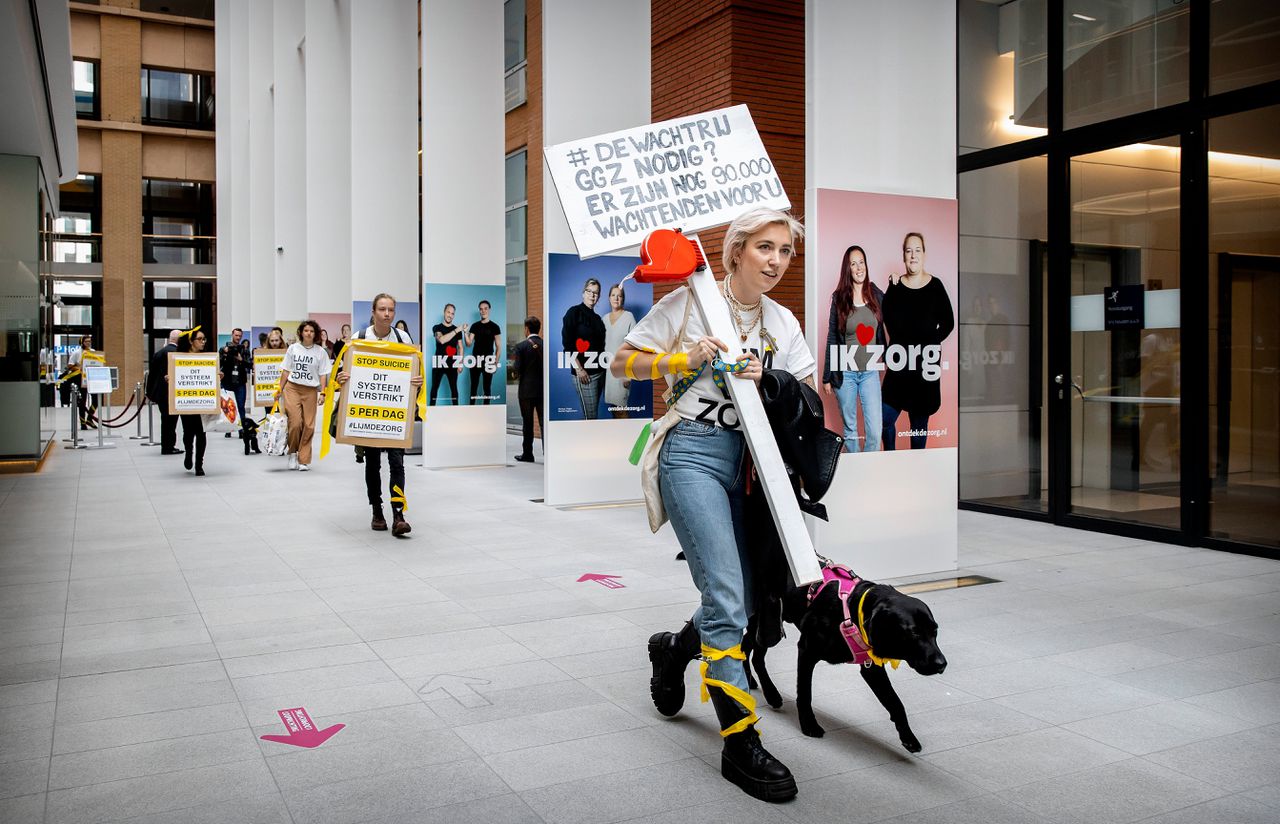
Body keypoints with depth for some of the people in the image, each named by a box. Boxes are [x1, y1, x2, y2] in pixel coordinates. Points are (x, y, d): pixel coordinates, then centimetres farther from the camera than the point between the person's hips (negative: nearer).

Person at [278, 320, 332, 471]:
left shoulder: (320, 352, 3)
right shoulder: (293, 348, 6)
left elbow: (323, 374, 3)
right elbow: (286, 371, 11)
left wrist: (322, 393, -5)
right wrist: (280, 389, 10)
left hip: (310, 390, 0)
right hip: (292, 388, 0)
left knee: (309, 426, -3)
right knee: (295, 422, -12)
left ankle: (304, 460, 7)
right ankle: (292, 452, 11)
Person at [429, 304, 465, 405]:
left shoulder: (458, 330, 8)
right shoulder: (437, 328, 1)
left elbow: (460, 347, 8)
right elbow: (441, 340, -19)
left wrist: (460, 363, -1)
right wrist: (456, 330, -22)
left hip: (452, 364, 1)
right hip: (438, 363, -1)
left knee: (454, 388, 2)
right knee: (435, 387, 4)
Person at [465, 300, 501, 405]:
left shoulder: (494, 327, -1)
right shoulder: (475, 326, 7)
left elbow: (498, 347, -1)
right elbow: (469, 344, 3)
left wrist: (496, 362, -6)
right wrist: (466, 333, -14)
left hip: (488, 361, -2)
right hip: (475, 360, 3)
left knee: (487, 387, 3)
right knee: (474, 386, 7)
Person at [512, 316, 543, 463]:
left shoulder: (521, 346, -10)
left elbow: (517, 369, -11)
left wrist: (513, 365, 9)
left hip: (527, 390, -2)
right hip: (544, 390, 2)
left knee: (528, 423, 7)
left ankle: (527, 454, 14)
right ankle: (548, 452, 0)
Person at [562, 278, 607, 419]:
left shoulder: (597, 318, 16)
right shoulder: (574, 312, -4)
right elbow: (567, 343, -11)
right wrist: (579, 369, -15)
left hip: (599, 372, 7)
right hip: (584, 373, -7)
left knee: (593, 413, 8)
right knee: (591, 416, -8)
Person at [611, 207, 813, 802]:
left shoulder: (783, 322, 12)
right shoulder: (690, 301, -2)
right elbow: (622, 363, 1)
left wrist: (766, 382, -7)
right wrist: (685, 358, -13)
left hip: (748, 461, 6)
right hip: (693, 452, -6)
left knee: (742, 599, 8)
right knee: (726, 597, -15)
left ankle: (673, 649, 40)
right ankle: (740, 744, -7)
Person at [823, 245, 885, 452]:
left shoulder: (877, 296, 3)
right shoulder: (839, 298, -1)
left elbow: (884, 332, 10)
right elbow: (832, 338, 3)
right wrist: (827, 377, 4)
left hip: (870, 372, 1)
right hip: (845, 372, -1)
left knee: (875, 431, -7)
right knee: (850, 429, 10)